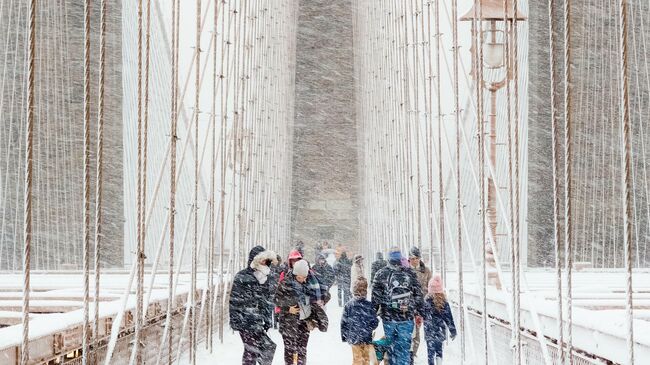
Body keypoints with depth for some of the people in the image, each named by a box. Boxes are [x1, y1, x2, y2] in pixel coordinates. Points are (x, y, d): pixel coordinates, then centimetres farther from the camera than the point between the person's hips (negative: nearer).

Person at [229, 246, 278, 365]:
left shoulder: (264, 278, 13)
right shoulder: (242, 277, -9)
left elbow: (267, 301, 20)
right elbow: (234, 301, -10)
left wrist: (267, 320, 15)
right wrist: (235, 322, -13)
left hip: (258, 323, 7)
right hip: (246, 322, -7)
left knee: (251, 351, 12)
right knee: (267, 347, -16)